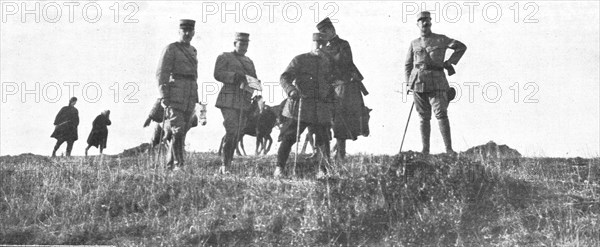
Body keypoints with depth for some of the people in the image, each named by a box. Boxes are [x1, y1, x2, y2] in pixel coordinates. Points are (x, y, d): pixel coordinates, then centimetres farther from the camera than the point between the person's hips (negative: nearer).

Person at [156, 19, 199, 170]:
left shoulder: (193, 51, 18)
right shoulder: (171, 49, -3)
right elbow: (161, 74, -9)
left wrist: (195, 98, 20)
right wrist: (164, 97, -17)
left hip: (190, 98, 7)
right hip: (175, 97, -7)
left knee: (182, 131, 6)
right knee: (177, 130, -14)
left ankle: (170, 165, 12)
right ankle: (178, 164, -16)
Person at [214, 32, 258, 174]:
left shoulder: (249, 62, 24)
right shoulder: (224, 57, 5)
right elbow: (218, 74, -9)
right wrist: (235, 76, -22)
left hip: (244, 102, 6)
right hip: (229, 101, -6)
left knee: (238, 134, 5)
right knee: (231, 131, -17)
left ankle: (227, 164, 14)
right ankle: (224, 165, -13)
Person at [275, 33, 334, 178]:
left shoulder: (328, 63, 14)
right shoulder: (299, 60, 3)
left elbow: (330, 85, 22)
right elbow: (284, 78, -4)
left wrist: (330, 104, 12)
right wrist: (291, 90, -24)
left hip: (321, 110, 3)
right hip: (300, 106, -3)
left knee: (323, 141, 1)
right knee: (288, 138, -5)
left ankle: (324, 170, 12)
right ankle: (279, 168, 2)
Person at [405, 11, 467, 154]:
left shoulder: (440, 40, 7)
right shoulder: (414, 44, 15)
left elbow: (461, 47, 8)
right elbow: (408, 65, 21)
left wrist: (449, 63, 3)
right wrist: (409, 83, 11)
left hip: (436, 82, -3)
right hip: (418, 83, 3)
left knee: (441, 114, -12)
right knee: (424, 117, 4)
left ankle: (449, 149, -13)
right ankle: (425, 149, 6)